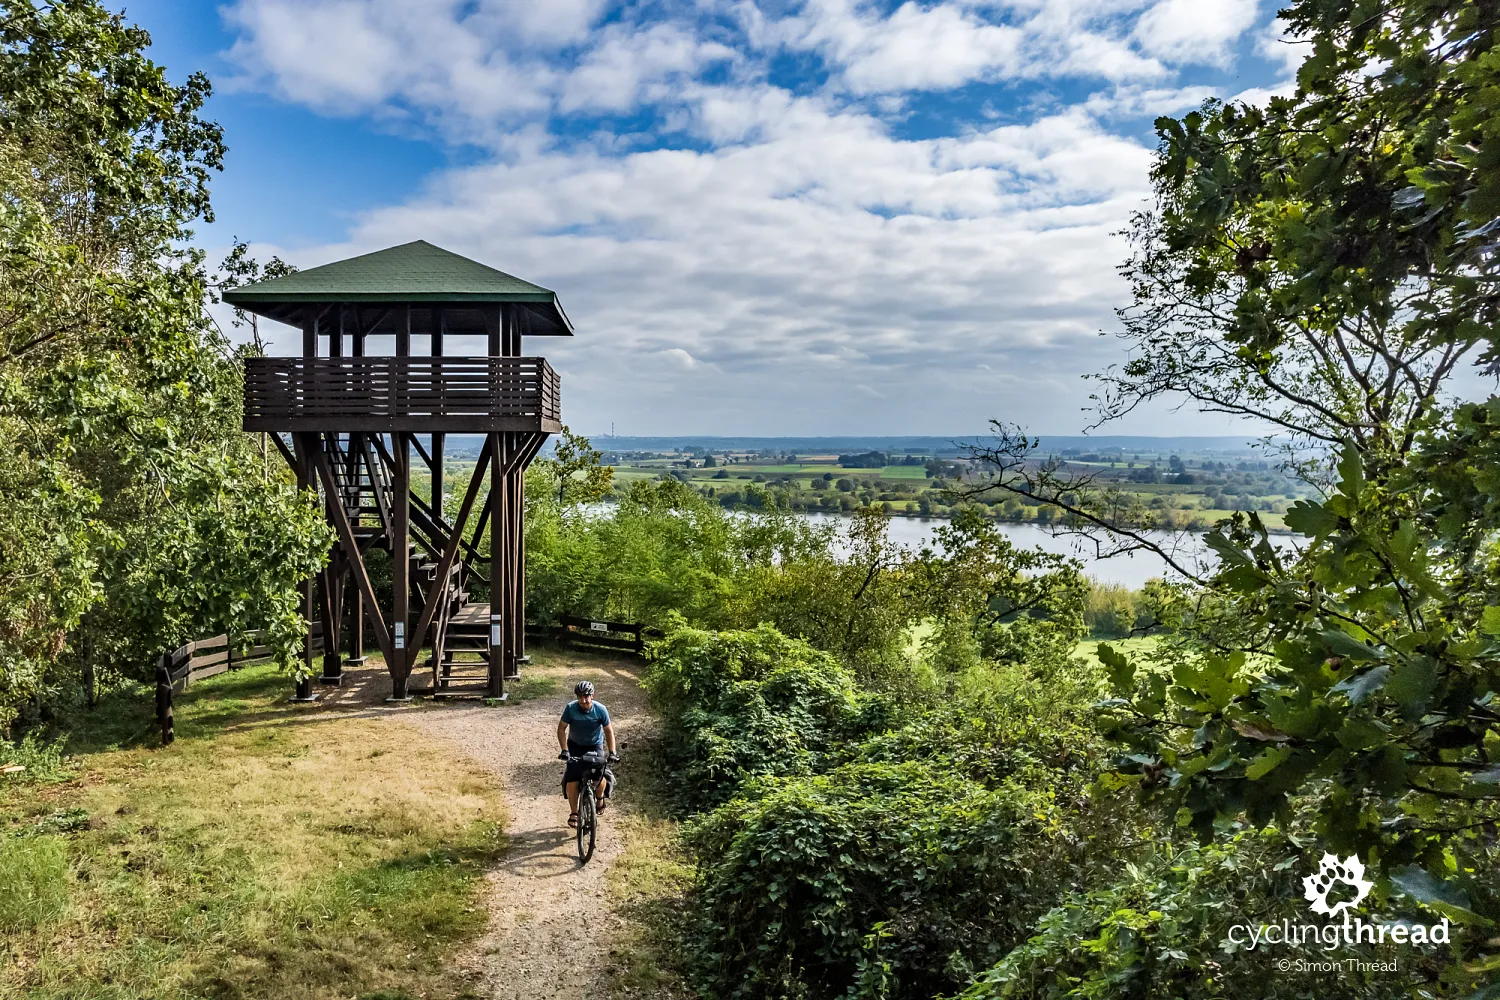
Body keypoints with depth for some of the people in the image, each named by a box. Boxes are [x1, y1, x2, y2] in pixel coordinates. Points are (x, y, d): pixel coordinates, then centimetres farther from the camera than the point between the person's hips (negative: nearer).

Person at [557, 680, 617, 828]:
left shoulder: (600, 709, -20)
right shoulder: (571, 708, -21)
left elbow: (608, 730, -11)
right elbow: (561, 729, -13)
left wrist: (612, 752, -18)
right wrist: (564, 750, -22)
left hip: (595, 746, 0)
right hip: (575, 746, 1)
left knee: (599, 776, -20)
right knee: (572, 781, -13)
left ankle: (599, 798, 14)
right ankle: (574, 813, 6)